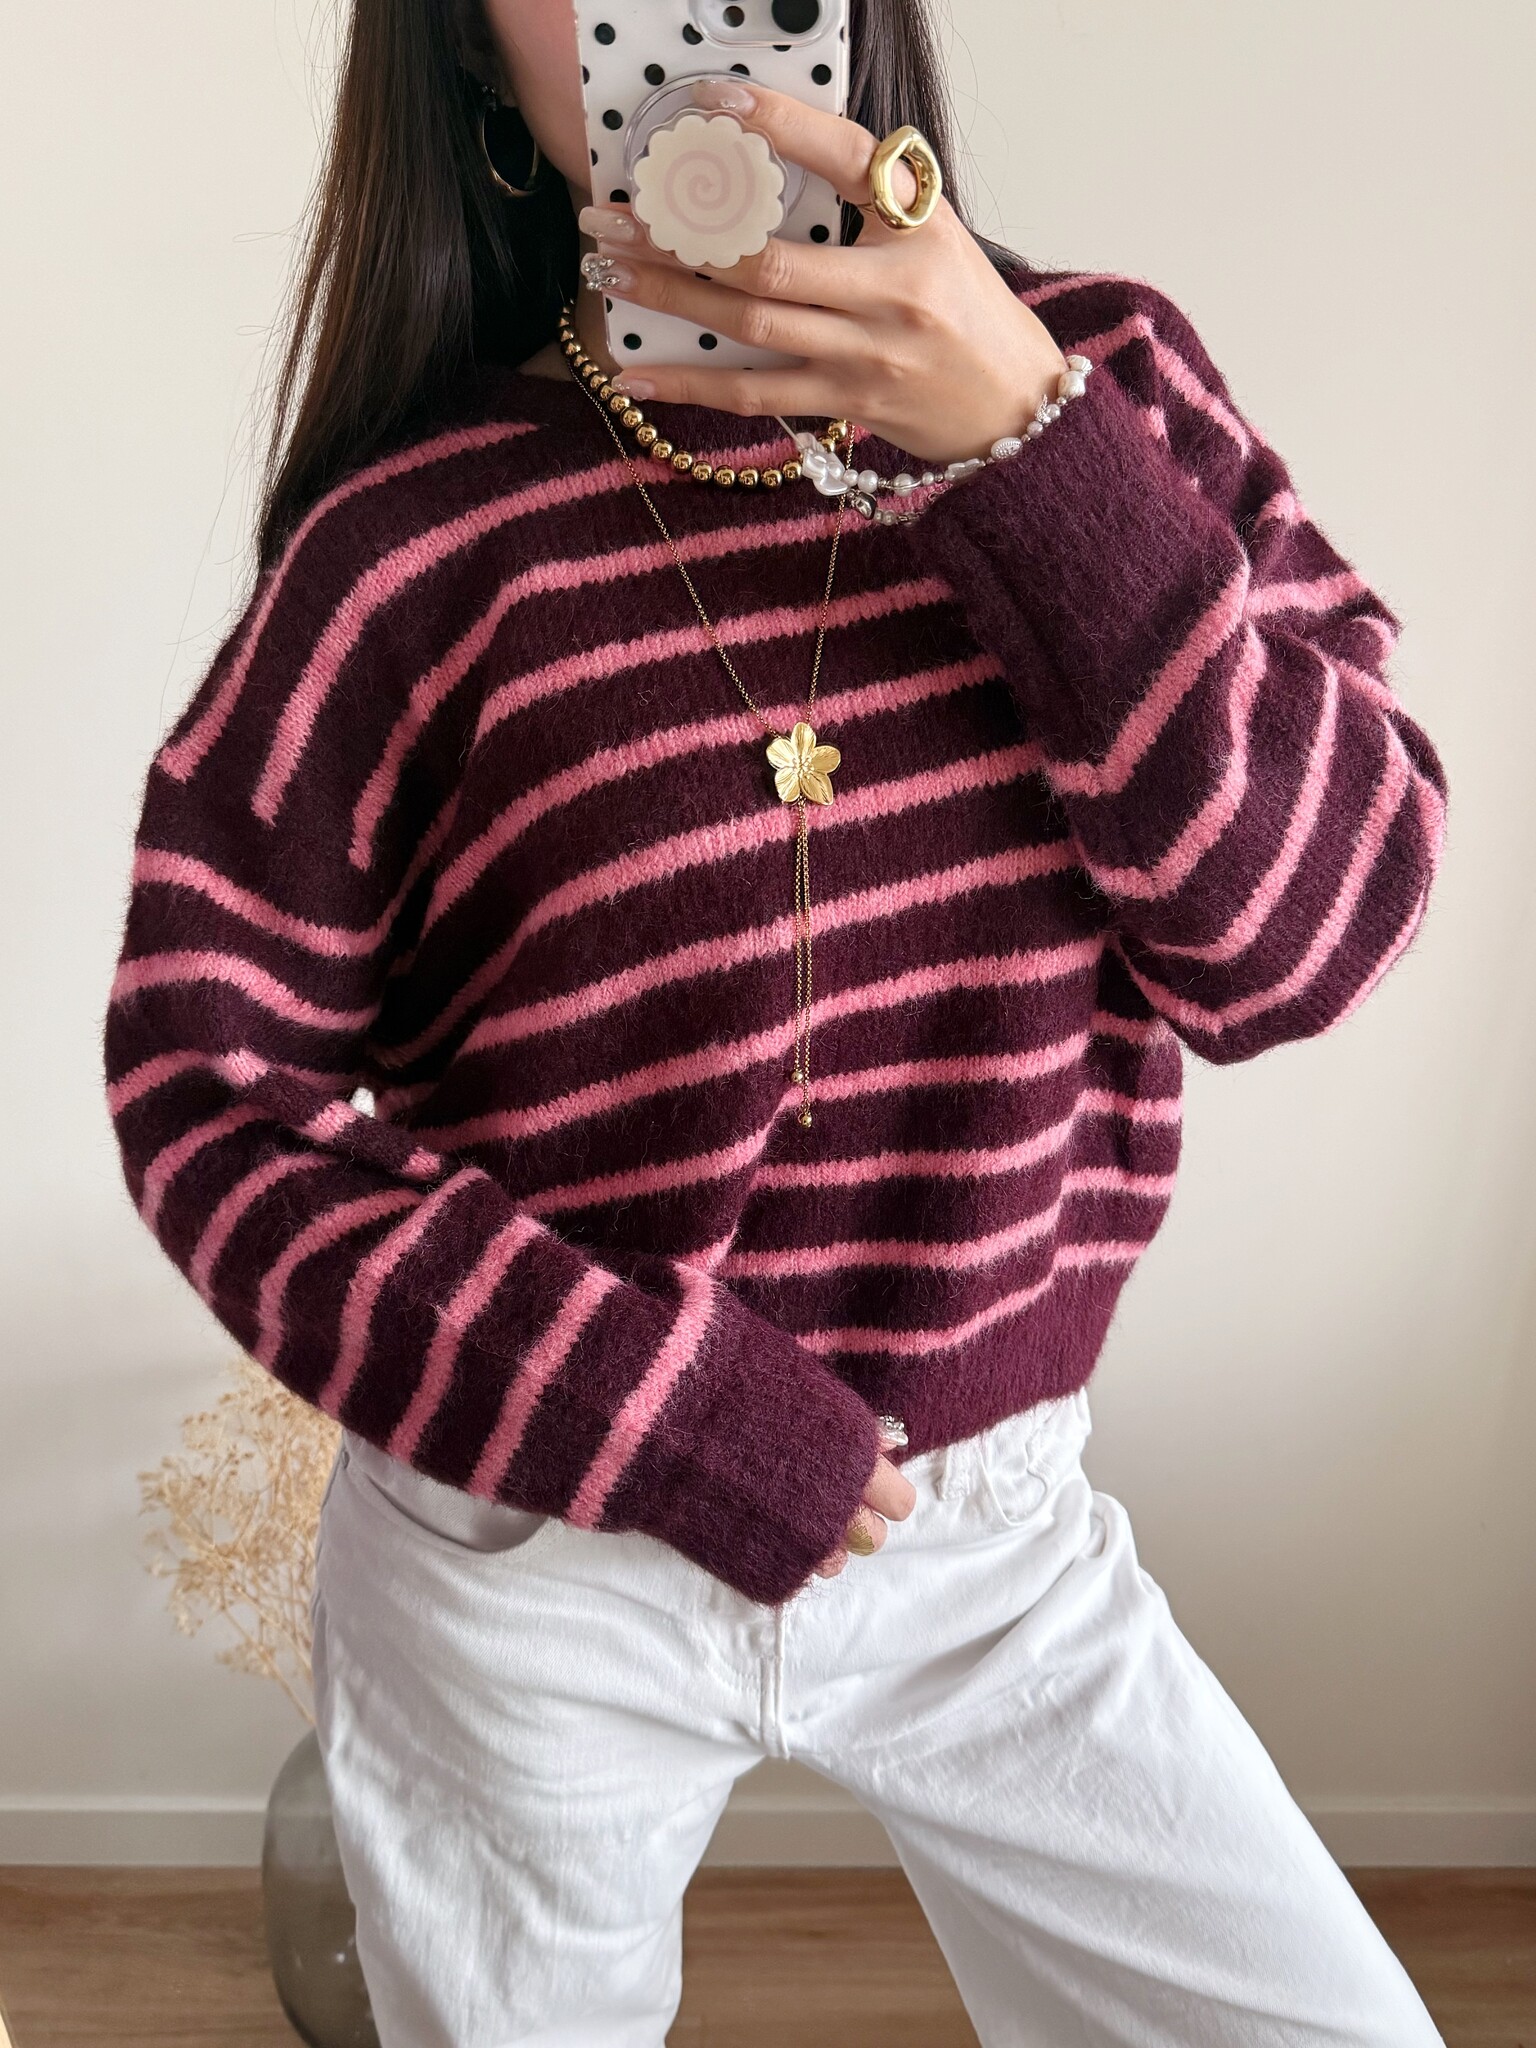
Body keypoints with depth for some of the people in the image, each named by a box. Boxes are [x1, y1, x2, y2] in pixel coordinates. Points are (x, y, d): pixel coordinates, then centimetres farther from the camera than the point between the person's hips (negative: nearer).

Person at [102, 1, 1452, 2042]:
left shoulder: (1103, 383, -4)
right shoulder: (416, 536, -13)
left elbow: (1311, 935, -12)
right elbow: (204, 1090, -9)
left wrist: (1029, 441, -23)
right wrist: (673, 1430, -16)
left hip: (994, 1525, 3)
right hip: (534, 1553, -1)